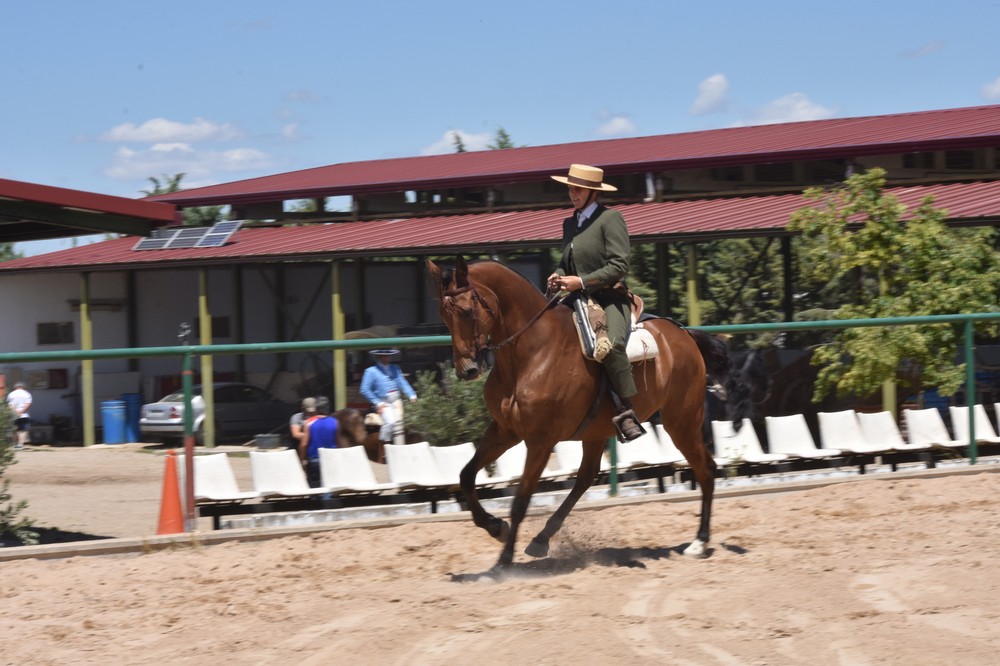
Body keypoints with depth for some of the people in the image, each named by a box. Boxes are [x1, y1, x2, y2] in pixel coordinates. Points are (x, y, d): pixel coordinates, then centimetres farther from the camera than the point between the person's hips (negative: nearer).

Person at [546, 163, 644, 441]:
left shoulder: (610, 218, -5)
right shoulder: (570, 223, 17)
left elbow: (619, 265, -13)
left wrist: (582, 282, -18)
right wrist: (558, 276, 4)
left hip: (610, 299, -8)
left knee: (611, 345, -35)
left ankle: (625, 411, -29)